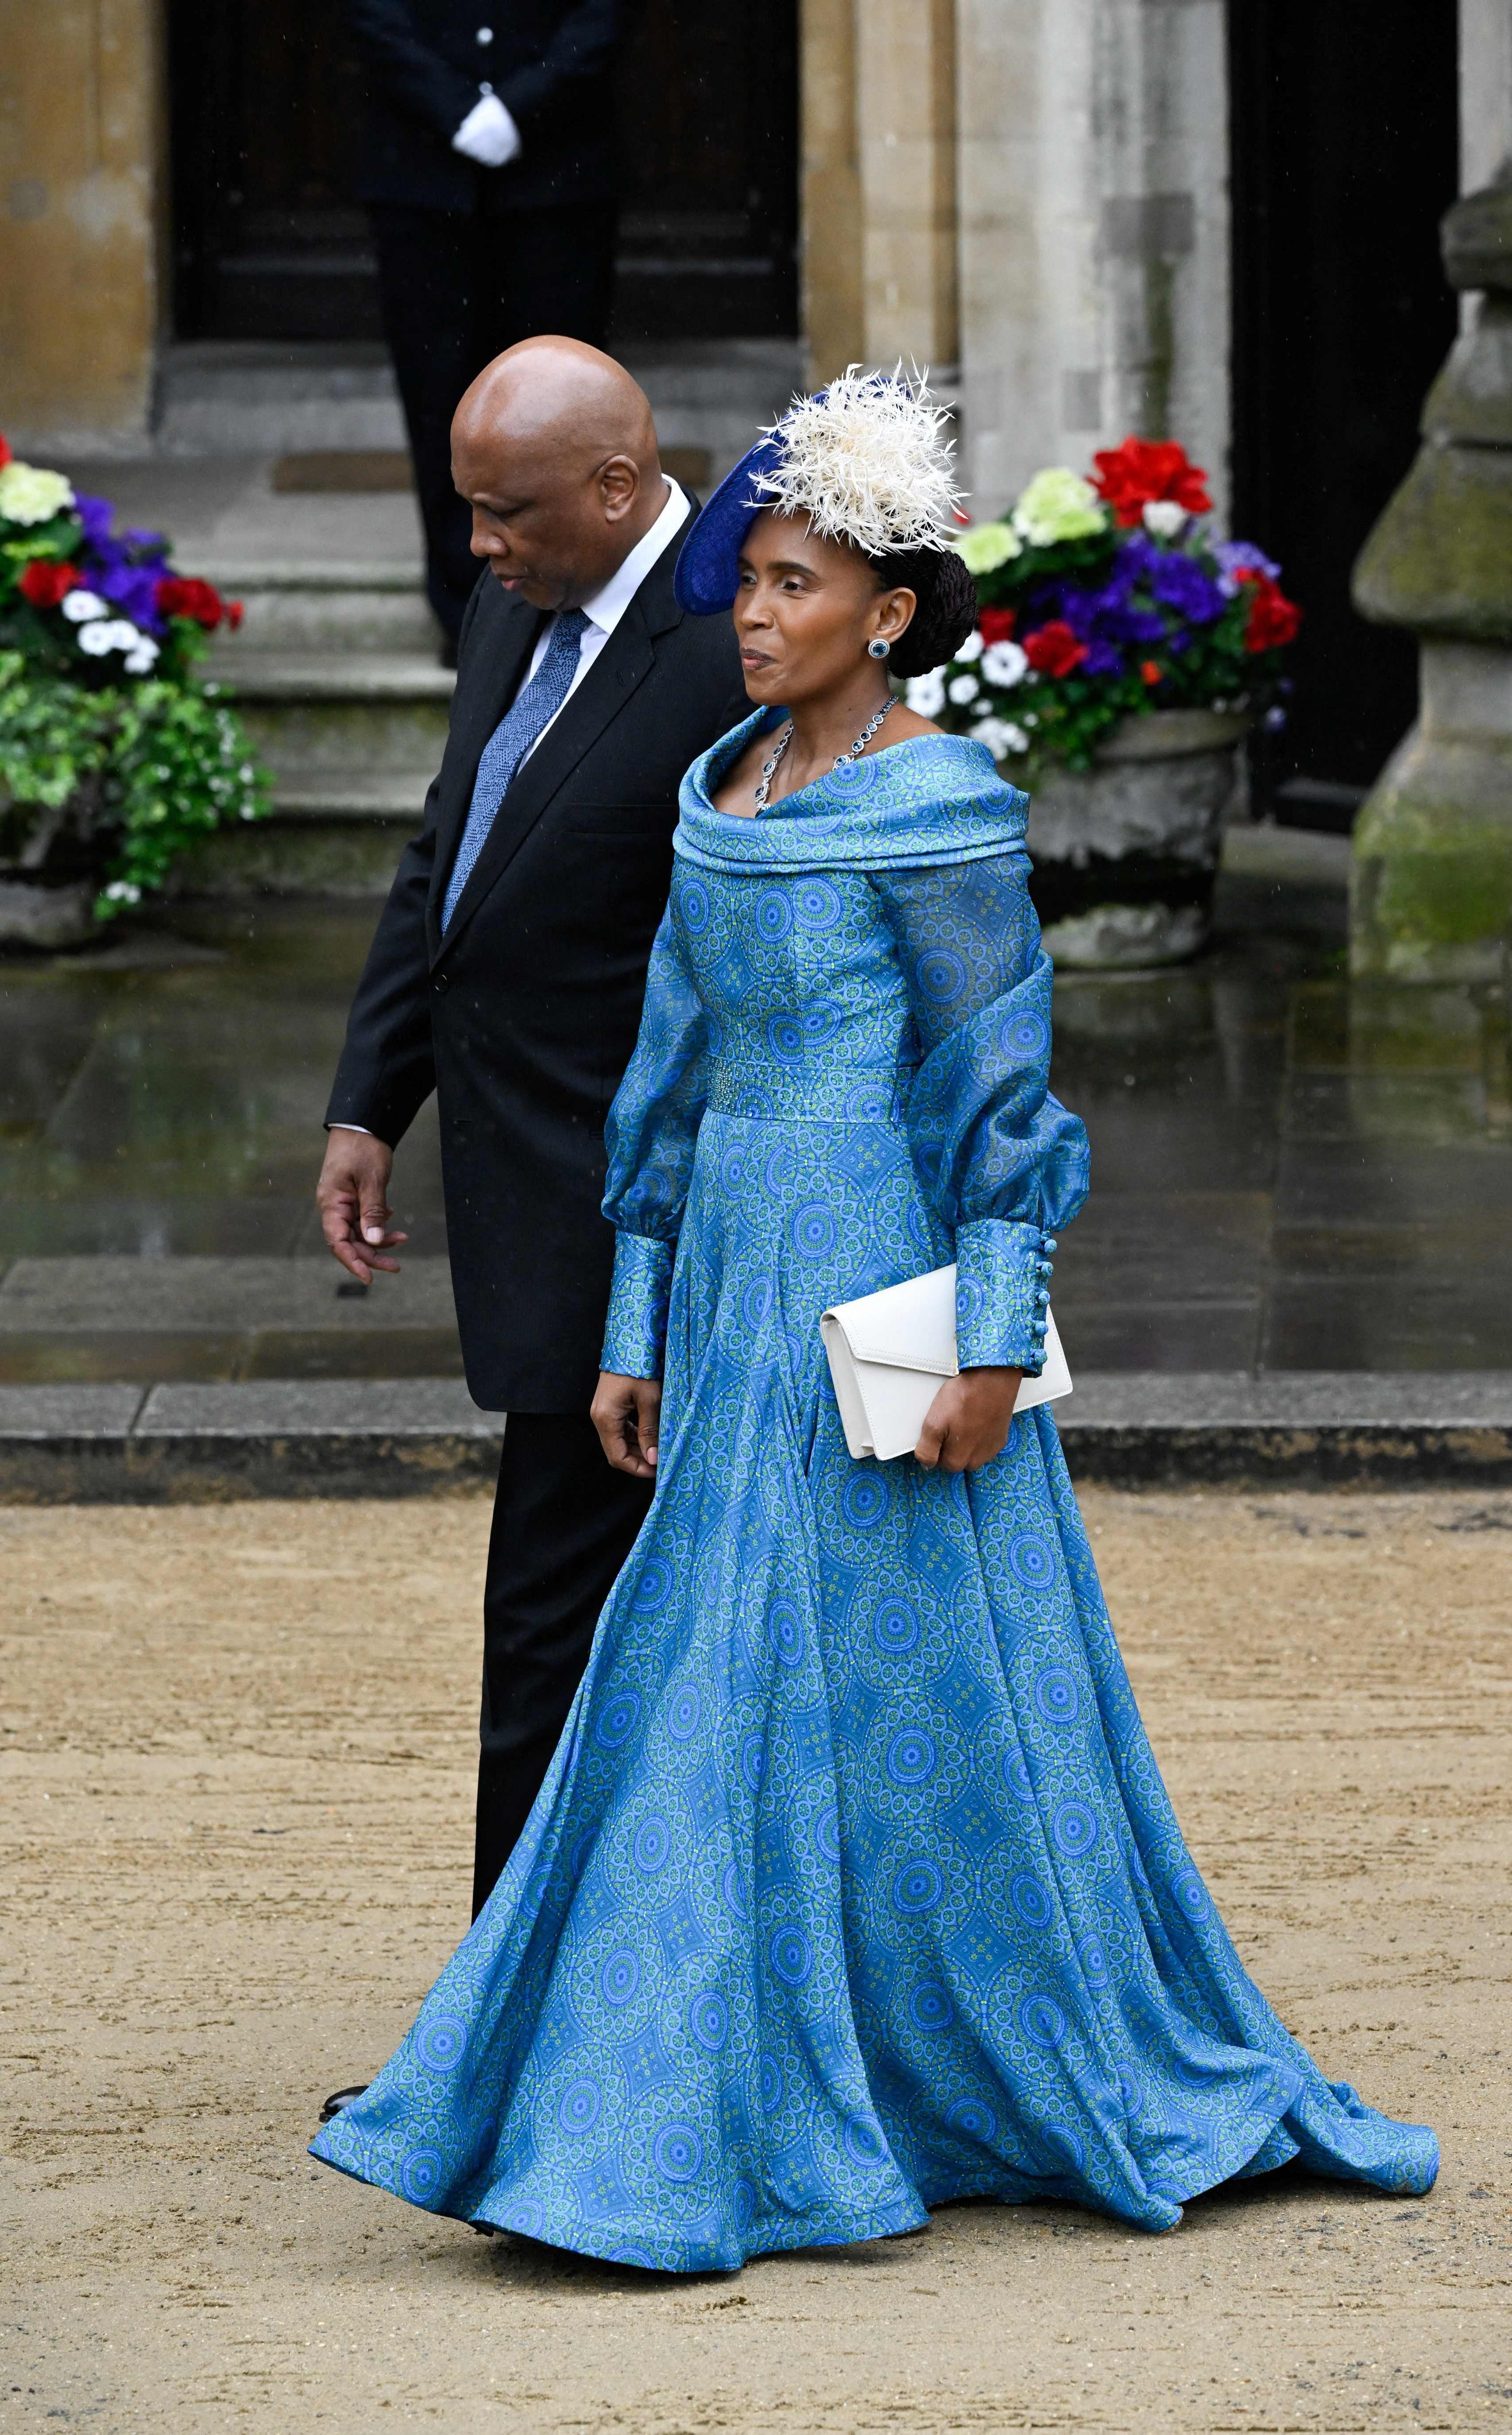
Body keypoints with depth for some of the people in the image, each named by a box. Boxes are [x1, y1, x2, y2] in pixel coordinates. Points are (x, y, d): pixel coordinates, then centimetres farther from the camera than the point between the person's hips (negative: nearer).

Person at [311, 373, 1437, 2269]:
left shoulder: (938, 810, -12)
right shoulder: (725, 793, 12)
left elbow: (1002, 1084, -13)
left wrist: (992, 1344, -16)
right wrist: (637, 1327, 14)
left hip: (878, 1290, -8)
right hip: (738, 1279, 8)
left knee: (899, 1691, -4)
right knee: (703, 1694, 7)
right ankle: (662, 2133, 11)